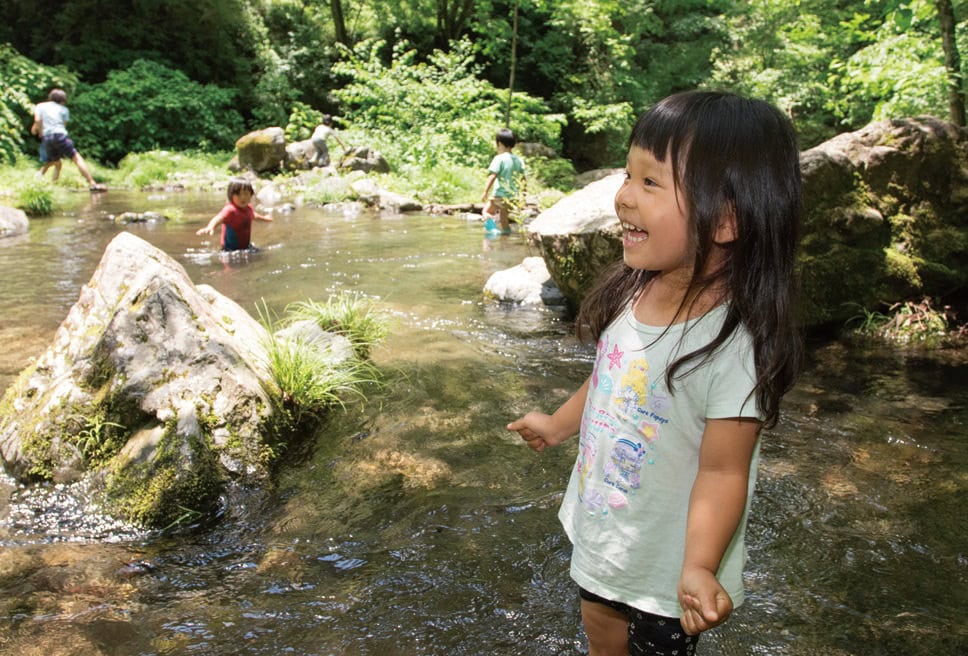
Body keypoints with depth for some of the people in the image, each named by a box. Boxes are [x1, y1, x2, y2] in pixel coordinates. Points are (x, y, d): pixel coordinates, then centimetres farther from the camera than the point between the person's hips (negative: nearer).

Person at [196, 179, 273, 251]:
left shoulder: (248, 208, 4)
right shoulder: (230, 210, -23)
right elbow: (219, 218, -43)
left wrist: (264, 218, 50)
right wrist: (210, 227, -64)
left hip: (246, 246, 8)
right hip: (231, 248, -7)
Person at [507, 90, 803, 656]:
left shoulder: (736, 342, -31)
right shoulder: (634, 292, -10)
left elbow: (722, 471, -26)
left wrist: (699, 568, -38)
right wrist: (558, 425, 20)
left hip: (666, 568, -6)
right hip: (601, 532, 7)